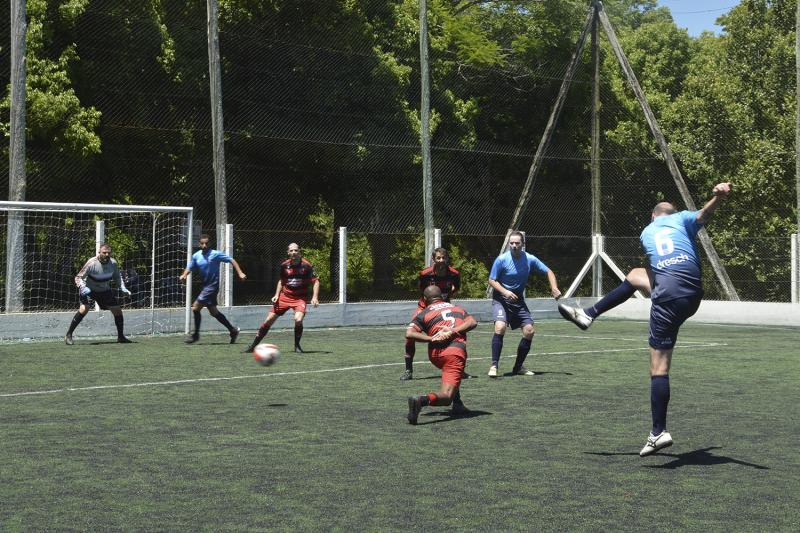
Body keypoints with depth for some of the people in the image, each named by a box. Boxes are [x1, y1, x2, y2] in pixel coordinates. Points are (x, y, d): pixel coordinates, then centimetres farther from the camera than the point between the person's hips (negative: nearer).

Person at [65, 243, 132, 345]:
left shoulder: (113, 263, -11)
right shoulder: (91, 263, -25)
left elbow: (117, 277, 8)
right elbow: (78, 277, -18)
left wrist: (123, 289, -6)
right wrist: (83, 287, -36)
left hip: (105, 290, 5)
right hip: (89, 290, -5)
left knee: (117, 310, 1)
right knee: (84, 308, -27)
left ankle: (120, 336, 21)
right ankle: (68, 335, -19)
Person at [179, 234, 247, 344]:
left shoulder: (215, 254, -10)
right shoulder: (196, 256, 6)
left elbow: (231, 260, -7)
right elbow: (189, 267, 9)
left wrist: (240, 273, -15)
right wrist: (184, 275, -13)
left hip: (213, 285, -7)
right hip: (205, 285, 7)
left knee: (196, 307, -13)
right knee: (213, 312, 12)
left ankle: (196, 334, 0)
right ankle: (232, 330, 24)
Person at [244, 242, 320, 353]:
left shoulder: (306, 266, -12)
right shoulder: (284, 265, 0)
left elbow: (316, 281, -7)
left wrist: (315, 297, -18)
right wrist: (277, 295, 6)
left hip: (300, 298, -3)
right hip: (285, 296, 3)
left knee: (298, 319, -28)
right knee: (269, 320, 0)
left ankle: (297, 346, -3)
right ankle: (253, 345, 14)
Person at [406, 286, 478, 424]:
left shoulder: (424, 313, 18)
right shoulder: (457, 308, 27)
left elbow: (409, 334, 1)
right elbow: (472, 322, 8)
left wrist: (431, 339, -2)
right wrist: (453, 331, -2)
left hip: (435, 354, 2)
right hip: (456, 350, -2)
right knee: (446, 396, -10)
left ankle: (458, 405, 26)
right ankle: (421, 400, -39)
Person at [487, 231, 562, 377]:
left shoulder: (530, 259, -6)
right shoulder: (501, 259, -15)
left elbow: (548, 272, 4)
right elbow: (491, 280, -8)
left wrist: (554, 288, -12)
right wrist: (505, 291, -24)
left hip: (518, 300, 4)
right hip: (501, 298, -4)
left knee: (529, 331, -5)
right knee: (500, 327, -26)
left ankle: (518, 367, 12)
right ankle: (494, 366, -20)